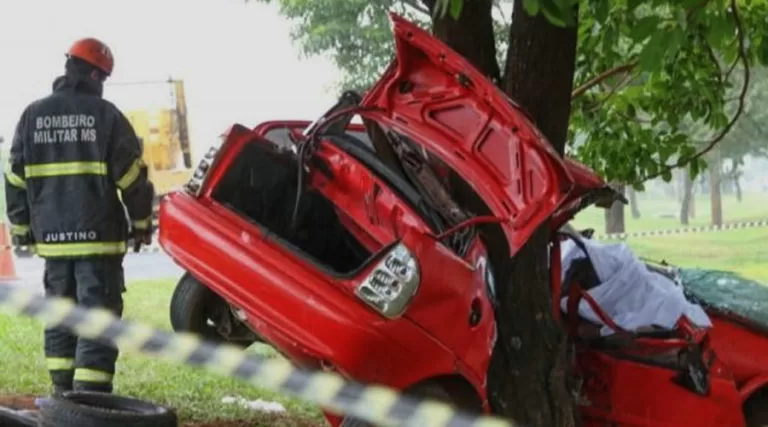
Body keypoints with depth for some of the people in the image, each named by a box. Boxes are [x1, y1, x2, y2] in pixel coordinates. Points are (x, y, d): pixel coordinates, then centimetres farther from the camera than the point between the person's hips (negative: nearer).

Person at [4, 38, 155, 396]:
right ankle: (90, 397, -11)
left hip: (52, 236, 4)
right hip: (98, 235, -4)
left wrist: (22, 227, 17)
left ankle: (63, 393, 20)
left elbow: (15, 179, 9)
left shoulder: (32, 115, 6)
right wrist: (141, 223, 7)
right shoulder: (105, 114, -6)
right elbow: (133, 177, -5)